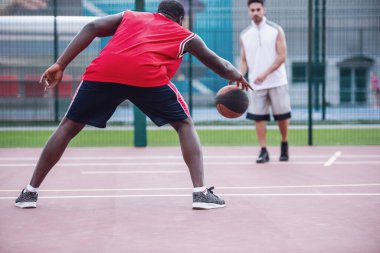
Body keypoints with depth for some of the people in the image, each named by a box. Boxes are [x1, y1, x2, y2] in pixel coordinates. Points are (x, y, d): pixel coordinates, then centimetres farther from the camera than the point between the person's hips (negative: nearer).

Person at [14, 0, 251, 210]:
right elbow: (218, 64, 40)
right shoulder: (186, 36, 31)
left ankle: (30, 192, 19)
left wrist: (60, 65, 15)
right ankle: (201, 192, 7)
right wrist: (237, 76, 62)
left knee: (68, 127, 20)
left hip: (103, 72, 2)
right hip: (147, 76, -2)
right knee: (185, 125, 20)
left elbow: (92, 28, 20)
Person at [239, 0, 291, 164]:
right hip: (256, 84, 2)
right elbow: (244, 61, 11)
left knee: (282, 116, 2)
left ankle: (284, 146, 22)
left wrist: (265, 74, -19)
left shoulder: (276, 30, -1)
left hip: (277, 82, -2)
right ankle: (263, 151, 2)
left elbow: (282, 57, -7)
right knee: (258, 117, -3)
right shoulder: (244, 35, 8)